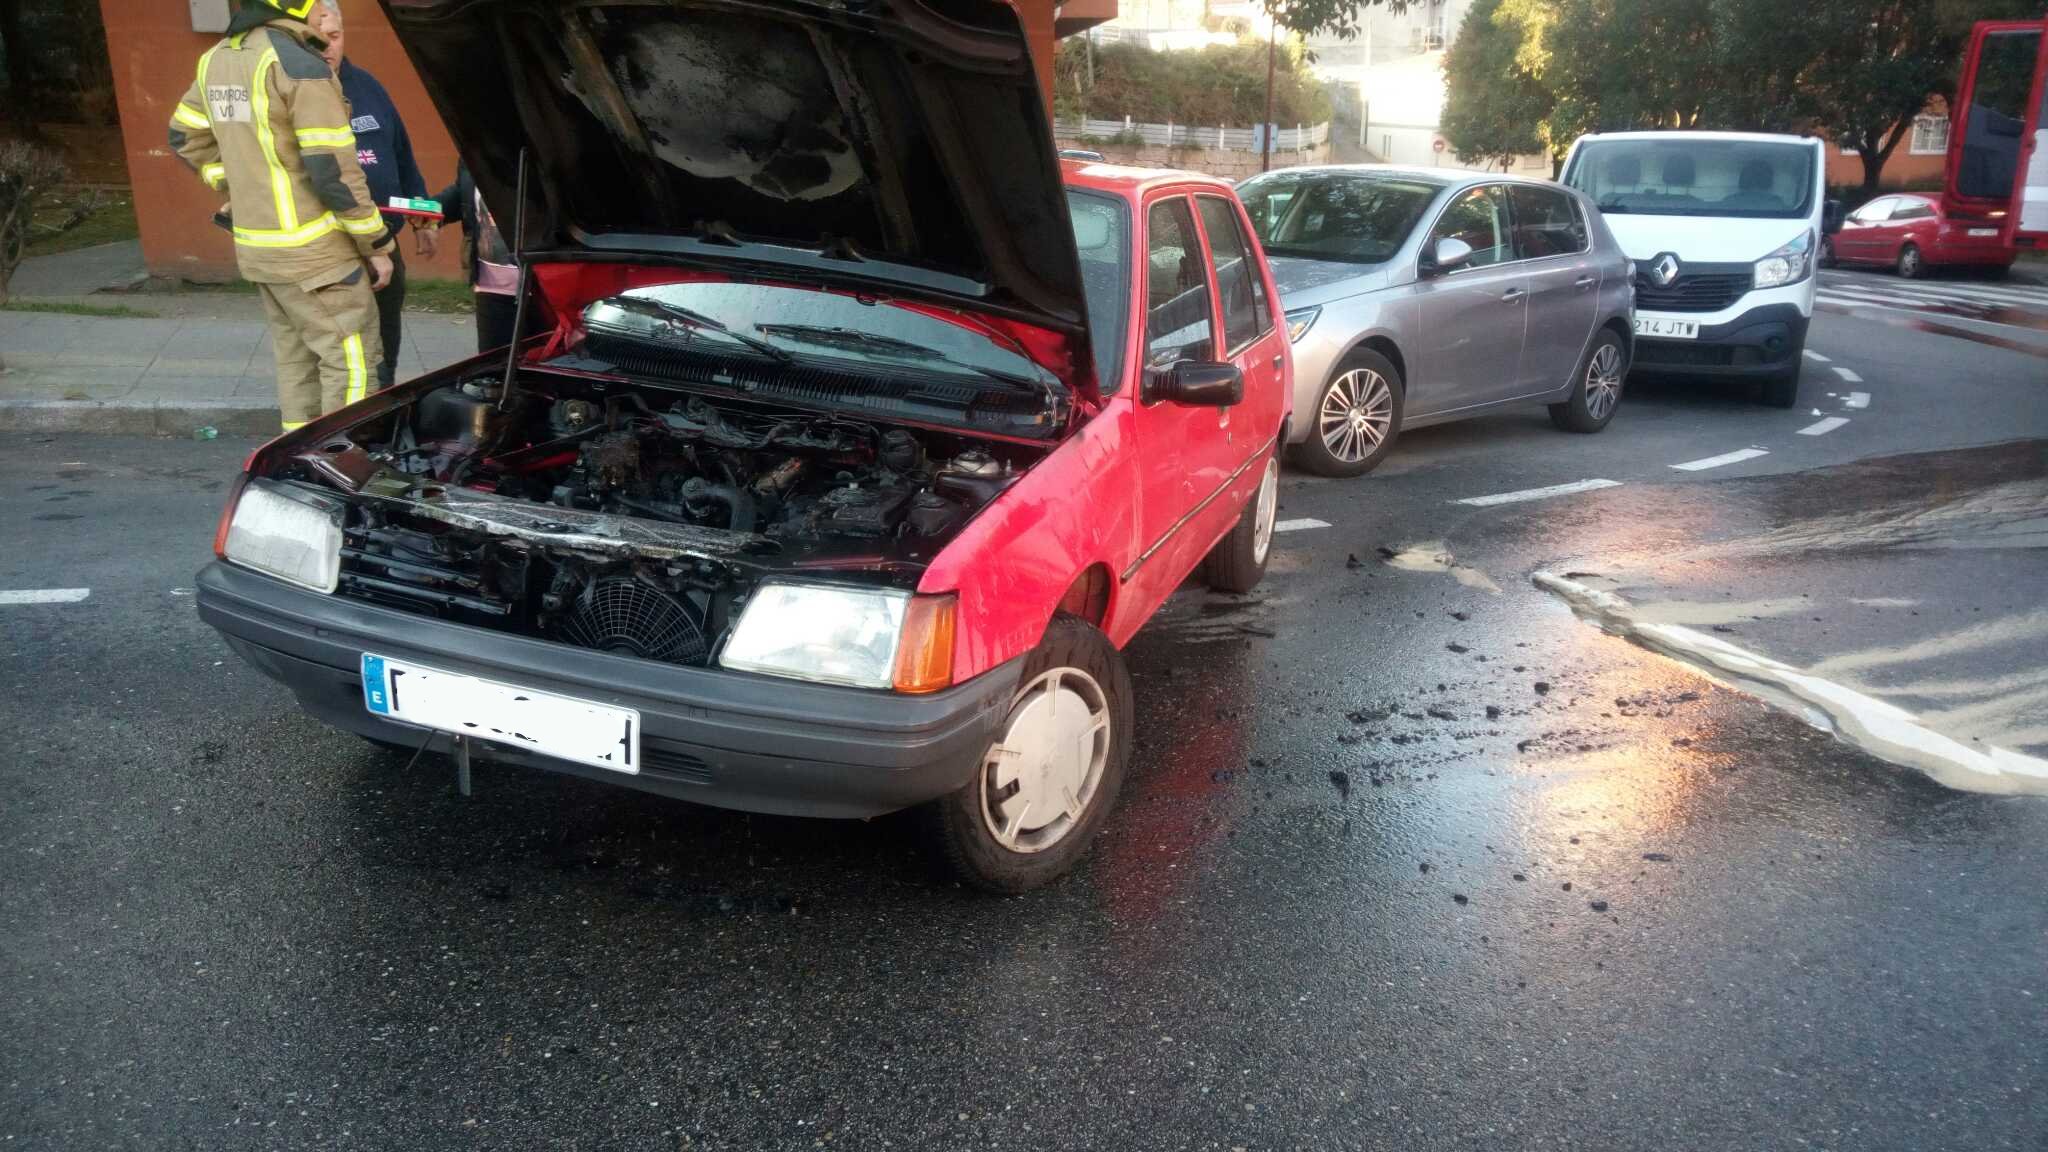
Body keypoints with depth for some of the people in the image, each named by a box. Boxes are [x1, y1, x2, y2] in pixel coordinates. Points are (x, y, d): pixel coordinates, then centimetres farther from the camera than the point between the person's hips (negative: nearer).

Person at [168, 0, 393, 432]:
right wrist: (377, 244, -10)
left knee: (296, 357, 17)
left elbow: (186, 137, 20)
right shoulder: (299, 64, -17)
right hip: (310, 250, -9)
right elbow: (334, 171, -18)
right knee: (349, 362, -2)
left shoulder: (215, 60, 10)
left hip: (256, 246, 9)